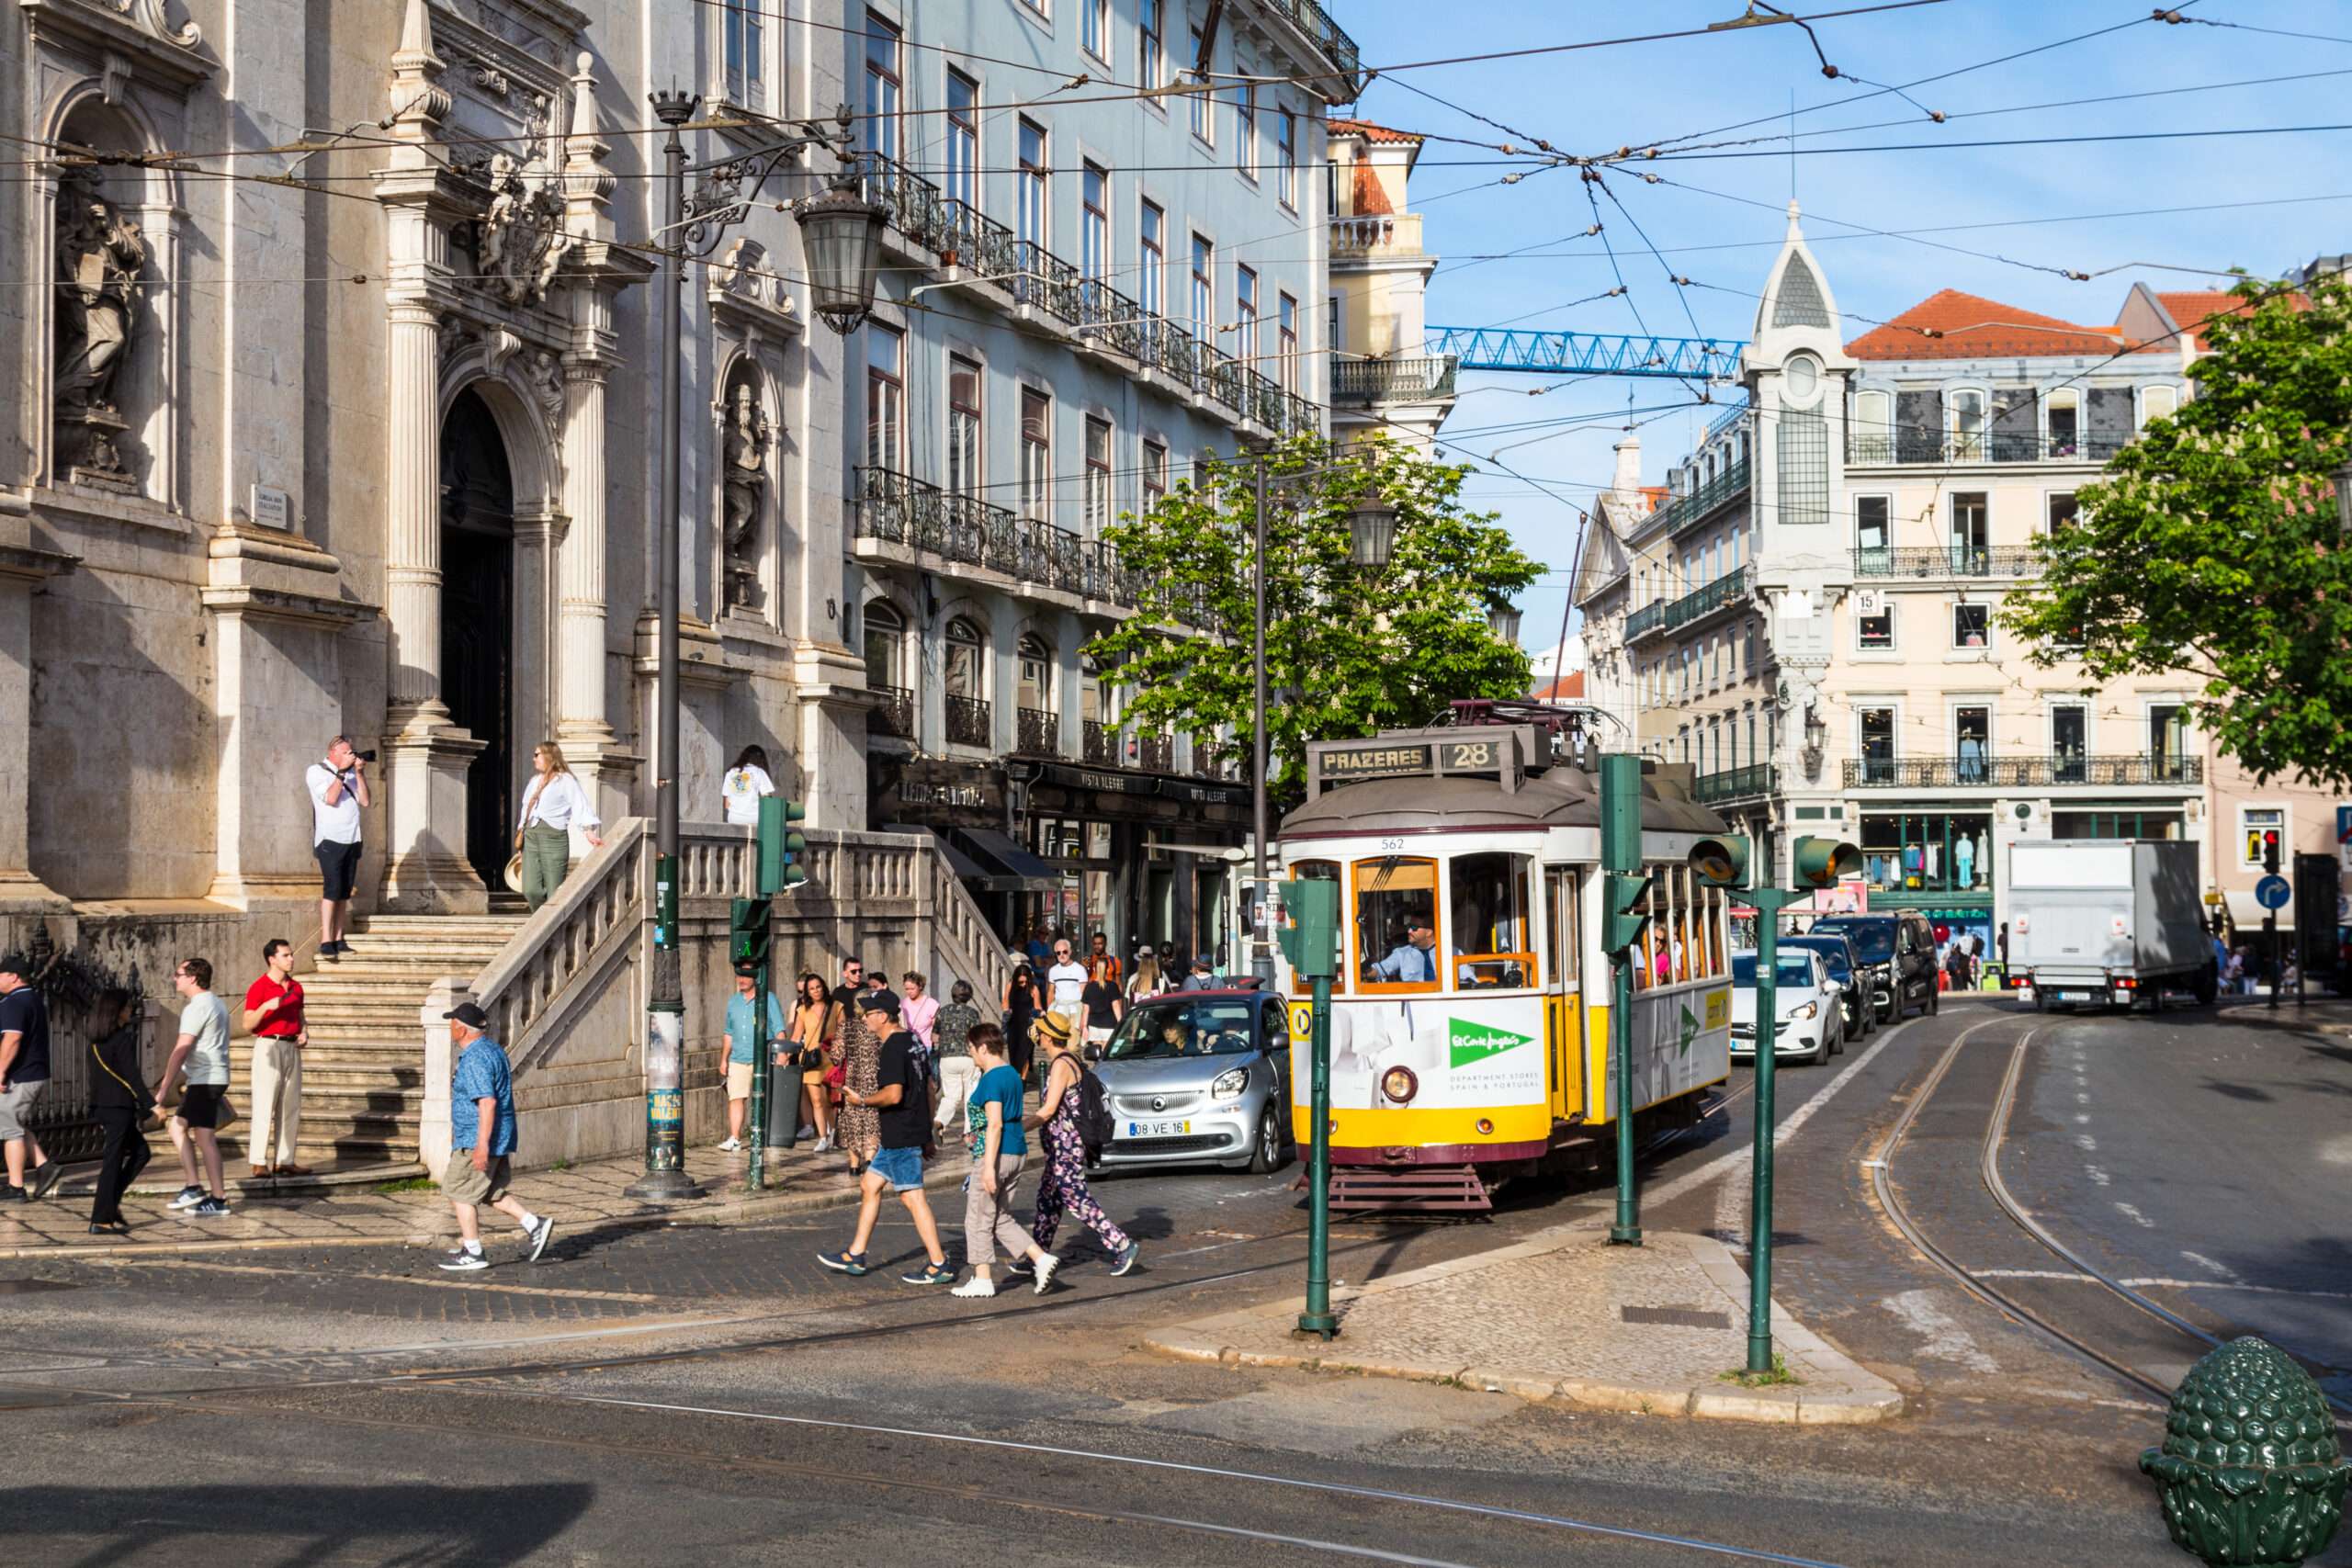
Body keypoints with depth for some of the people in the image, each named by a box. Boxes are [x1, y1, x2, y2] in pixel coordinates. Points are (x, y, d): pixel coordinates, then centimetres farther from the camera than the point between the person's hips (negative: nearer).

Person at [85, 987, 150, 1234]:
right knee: (113, 1161, -4)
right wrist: (150, 1104, -15)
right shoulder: (123, 1038, -13)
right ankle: (101, 1219, -4)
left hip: (101, 1106, 8)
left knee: (141, 1152, 16)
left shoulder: (96, 1042, 11)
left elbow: (95, 1076, 16)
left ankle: (109, 1200, 10)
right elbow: (131, 1075, -17)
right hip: (119, 1106, -8)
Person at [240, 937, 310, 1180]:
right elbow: (248, 1025, -8)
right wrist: (265, 1007, -23)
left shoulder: (296, 987, 13)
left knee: (291, 1108, 6)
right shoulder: (258, 988, -6)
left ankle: (284, 1161, 10)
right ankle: (258, 1163, -8)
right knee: (264, 1106, -9)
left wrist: (304, 1032, 5)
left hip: (292, 1048, 7)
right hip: (269, 1047, -6)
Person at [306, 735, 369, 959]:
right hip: (330, 839, -6)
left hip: (352, 840, 6)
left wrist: (359, 772, -3)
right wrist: (342, 770, -13)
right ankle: (325, 942, -15)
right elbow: (330, 798, -15)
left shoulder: (352, 772, 14)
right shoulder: (317, 771, 0)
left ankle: (338, 939, 7)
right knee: (332, 888, -14)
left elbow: (364, 801, 4)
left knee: (345, 892, 5)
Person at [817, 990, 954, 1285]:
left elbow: (893, 1094, -26)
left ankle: (939, 1266, -2)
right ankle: (855, 1256, 24)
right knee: (869, 1187, 17)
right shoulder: (911, 1040, 13)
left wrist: (862, 1100, -10)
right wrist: (928, 1129, 24)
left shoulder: (892, 1049, -17)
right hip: (913, 1130, 10)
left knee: (912, 1196, -5)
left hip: (901, 1136, -10)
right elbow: (928, 1087, 18)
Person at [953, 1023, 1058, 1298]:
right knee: (1002, 1219, 15)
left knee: (978, 1220, 3)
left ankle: (982, 1280, 7)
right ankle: (1041, 1258, 3)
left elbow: (995, 1124, -22)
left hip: (995, 1154, -9)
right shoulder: (1013, 1075, 13)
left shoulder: (991, 1080, -15)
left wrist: (989, 1166, -24)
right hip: (1017, 1152, 9)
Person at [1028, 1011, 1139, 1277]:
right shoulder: (1070, 1060, 12)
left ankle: (1123, 1245, -7)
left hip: (1065, 1145, -10)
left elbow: (1049, 1109, -22)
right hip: (1061, 1146, 10)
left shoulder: (1061, 1065, -18)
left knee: (1077, 1200, -7)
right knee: (1047, 1200, 14)